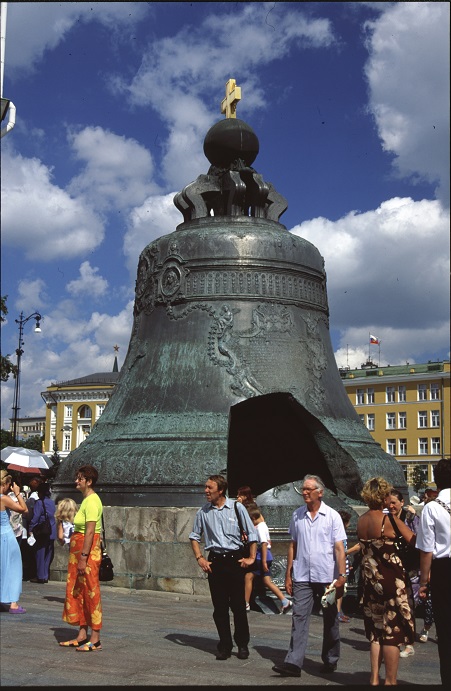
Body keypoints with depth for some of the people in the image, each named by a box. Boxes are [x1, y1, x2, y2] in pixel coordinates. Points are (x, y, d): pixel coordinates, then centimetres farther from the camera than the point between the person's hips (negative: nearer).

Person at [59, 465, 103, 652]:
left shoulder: (92, 501, -15)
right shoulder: (86, 499, 16)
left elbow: (90, 531, -20)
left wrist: (83, 557, -23)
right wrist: (80, 556, 17)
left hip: (88, 550, -10)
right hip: (79, 549, 10)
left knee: (90, 592, -5)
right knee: (77, 591, 12)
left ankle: (95, 639, 1)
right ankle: (82, 635, 19)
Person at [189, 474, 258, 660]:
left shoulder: (236, 507, -3)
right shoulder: (203, 512, 3)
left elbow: (252, 533, 2)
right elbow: (194, 536, 15)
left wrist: (251, 558, -2)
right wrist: (199, 558, 5)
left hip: (235, 559, -2)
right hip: (215, 560, 2)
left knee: (238, 605, 1)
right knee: (219, 607, 5)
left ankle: (242, 645, 16)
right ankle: (225, 645, 16)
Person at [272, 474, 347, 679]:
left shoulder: (332, 516, -3)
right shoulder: (297, 515, 6)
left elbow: (339, 548, -5)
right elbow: (293, 545, 11)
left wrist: (341, 576, -12)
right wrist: (288, 575, 8)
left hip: (327, 577, -2)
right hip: (302, 576, 2)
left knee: (330, 620, 10)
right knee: (299, 617, -5)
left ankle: (330, 661, 24)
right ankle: (293, 663, -7)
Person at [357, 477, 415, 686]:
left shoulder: (361, 520, 3)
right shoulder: (390, 520, -15)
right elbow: (414, 541, -12)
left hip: (370, 578, 6)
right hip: (391, 578, -6)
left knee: (376, 630, 15)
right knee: (393, 630, 3)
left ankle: (374, 678, 17)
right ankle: (390, 681, 9)